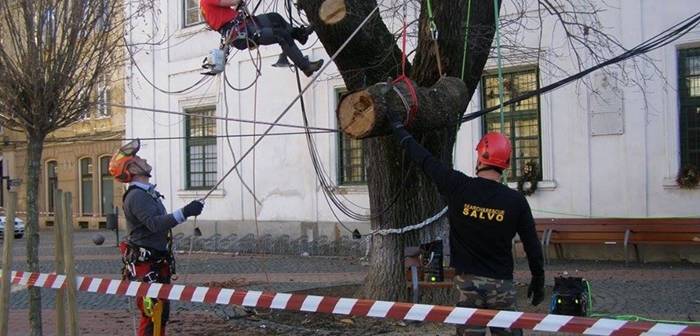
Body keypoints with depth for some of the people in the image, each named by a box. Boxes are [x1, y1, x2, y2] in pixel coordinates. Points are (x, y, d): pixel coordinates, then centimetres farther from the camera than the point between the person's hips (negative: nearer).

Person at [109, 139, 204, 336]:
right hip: (144, 266, -10)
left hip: (158, 263, 10)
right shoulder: (136, 196, -17)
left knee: (162, 312, 15)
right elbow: (155, 224, -31)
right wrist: (184, 213, -38)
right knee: (152, 314, -10)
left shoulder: (149, 193, 15)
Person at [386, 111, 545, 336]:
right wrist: (538, 281, 16)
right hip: (501, 284, 0)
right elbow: (532, 246, 0)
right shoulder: (516, 201, -7)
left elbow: (424, 160, 3)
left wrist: (398, 127, 17)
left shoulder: (458, 187, -8)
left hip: (467, 281, 0)